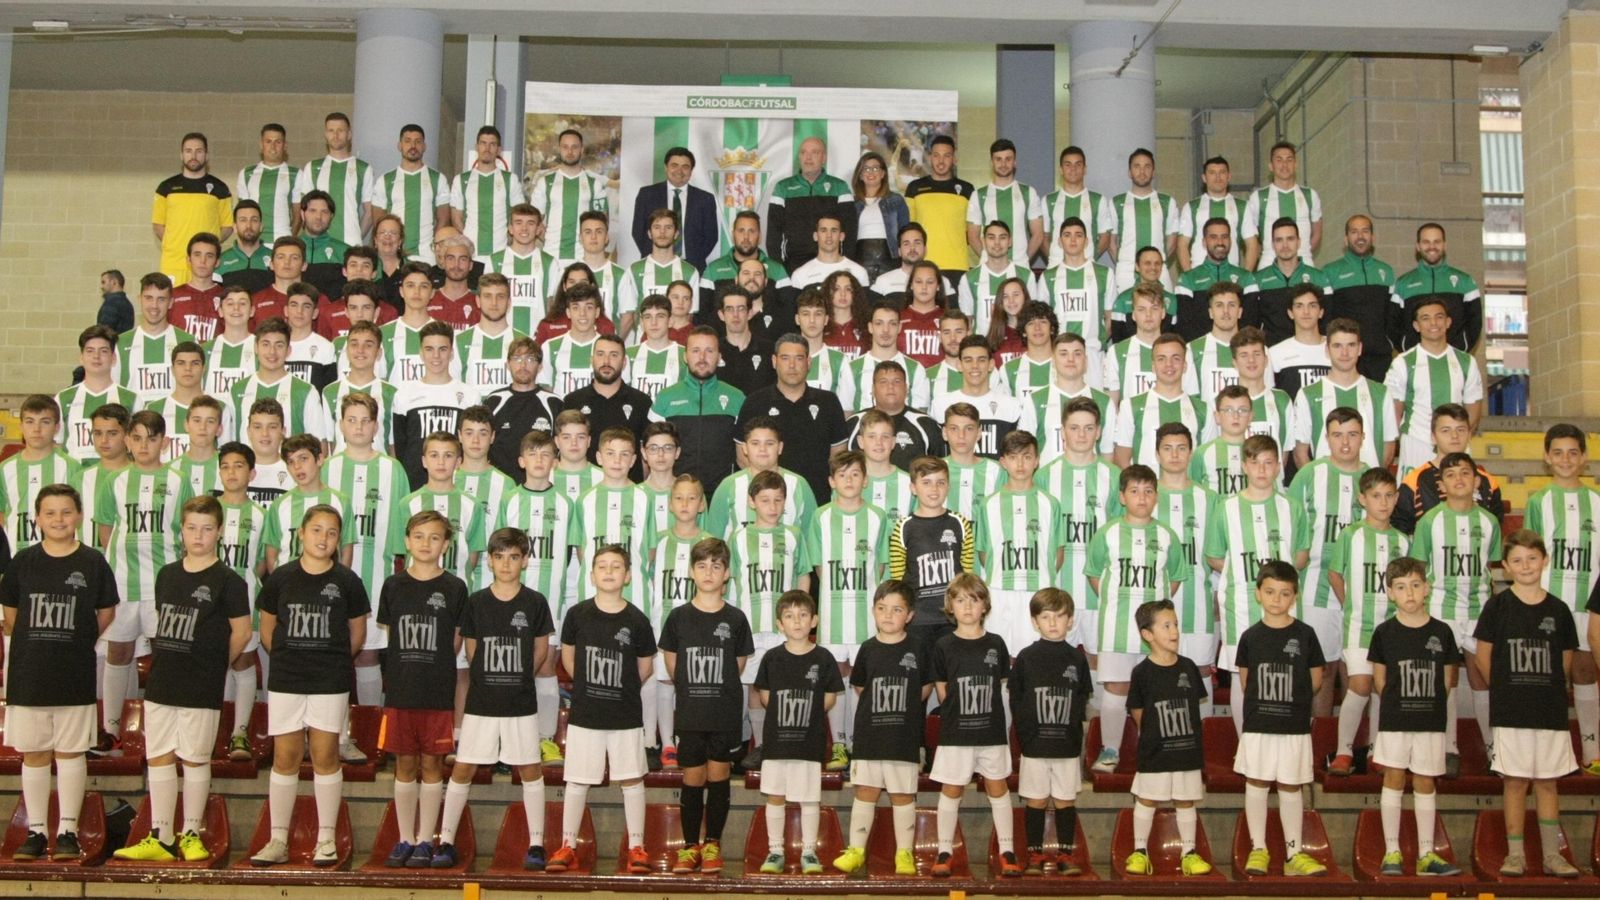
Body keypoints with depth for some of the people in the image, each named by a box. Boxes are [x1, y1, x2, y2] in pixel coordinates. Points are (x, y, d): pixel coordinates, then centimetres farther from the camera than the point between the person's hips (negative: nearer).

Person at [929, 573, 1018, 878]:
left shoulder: (996, 644, 0)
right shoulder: (944, 646, -4)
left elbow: (999, 684, 8)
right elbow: (942, 690, 3)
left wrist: (983, 712, 4)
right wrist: (957, 713, 3)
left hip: (992, 731, 1)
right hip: (955, 733, -1)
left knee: (997, 788, 8)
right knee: (951, 790, 6)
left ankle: (1007, 851, 16)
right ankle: (944, 852, 15)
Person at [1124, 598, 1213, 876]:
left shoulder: (1188, 667, 0)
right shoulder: (1142, 672, -11)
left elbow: (1195, 705, 10)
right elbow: (1137, 711, -1)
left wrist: (1184, 733, 6)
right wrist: (1152, 733, 2)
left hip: (1188, 749, 3)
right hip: (1154, 752, -3)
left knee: (1186, 802, 11)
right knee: (1146, 800, 7)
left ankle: (1189, 853, 20)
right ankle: (1140, 851, 18)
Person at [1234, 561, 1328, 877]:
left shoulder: (1305, 635, -2)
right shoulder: (1251, 636, 0)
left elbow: (1316, 679, 6)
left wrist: (1292, 700, 6)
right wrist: (1262, 704, 5)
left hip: (1295, 726, -1)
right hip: (1257, 725, 1)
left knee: (1291, 787, 6)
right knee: (1256, 784, 5)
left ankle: (1294, 853, 14)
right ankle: (1258, 850, 15)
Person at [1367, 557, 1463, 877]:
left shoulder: (1441, 632, 0)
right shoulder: (1385, 632, -2)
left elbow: (1447, 679, 7)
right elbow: (1379, 679, 5)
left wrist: (1430, 704, 2)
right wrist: (1397, 704, 2)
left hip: (1431, 721, 1)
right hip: (1394, 721, -1)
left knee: (1425, 783, 7)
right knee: (1394, 779, 2)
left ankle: (1426, 854, 13)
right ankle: (1392, 853, 8)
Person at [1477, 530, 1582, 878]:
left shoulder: (1557, 610, 4)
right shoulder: (1498, 606, -2)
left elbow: (1565, 661, 11)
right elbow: (1483, 655, 1)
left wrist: (1547, 689, 4)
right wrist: (1507, 689, 2)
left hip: (1551, 711, 2)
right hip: (1511, 712, -2)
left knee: (1547, 782, 8)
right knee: (1515, 781, 2)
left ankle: (1552, 855, 15)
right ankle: (1515, 854, 9)